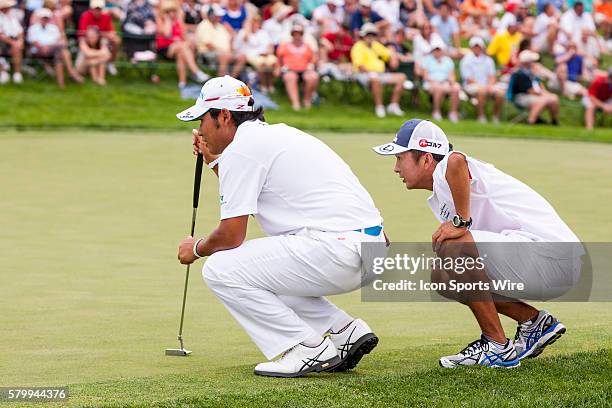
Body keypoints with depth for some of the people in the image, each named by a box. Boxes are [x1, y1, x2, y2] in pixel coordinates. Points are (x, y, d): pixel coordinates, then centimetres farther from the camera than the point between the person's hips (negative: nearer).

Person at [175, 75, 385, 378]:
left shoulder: (240, 149, -6)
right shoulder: (277, 134, 23)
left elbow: (231, 236, -6)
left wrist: (197, 248, 14)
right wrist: (214, 160, 36)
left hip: (335, 248, -10)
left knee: (220, 270, -7)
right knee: (261, 270, 27)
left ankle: (308, 349, -7)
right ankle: (345, 332, 17)